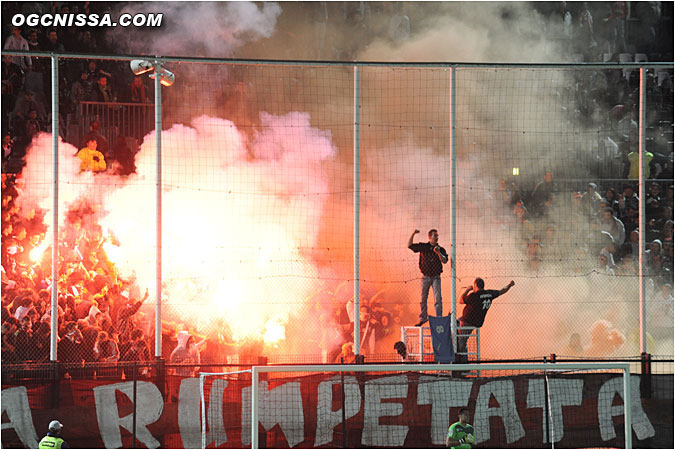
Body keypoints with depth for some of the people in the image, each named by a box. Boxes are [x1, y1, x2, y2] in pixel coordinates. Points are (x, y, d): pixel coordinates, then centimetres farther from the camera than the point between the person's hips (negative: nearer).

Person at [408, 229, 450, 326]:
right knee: (423, 299, 7)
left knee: (438, 299, -8)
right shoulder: (423, 247, 4)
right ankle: (423, 318, 16)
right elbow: (409, 245, 3)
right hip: (426, 277, 1)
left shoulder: (441, 249, 2)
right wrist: (413, 234, -7)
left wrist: (438, 253, -24)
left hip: (436, 277, -1)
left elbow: (445, 261, -9)